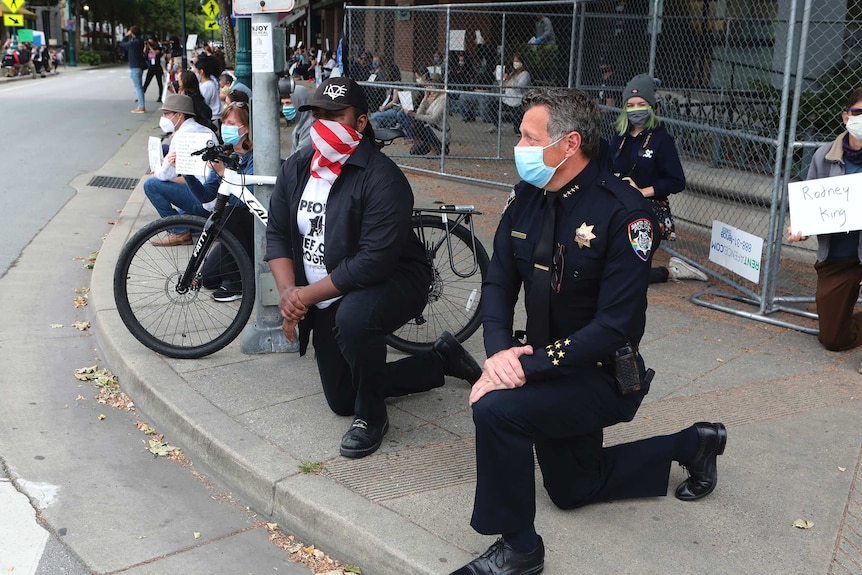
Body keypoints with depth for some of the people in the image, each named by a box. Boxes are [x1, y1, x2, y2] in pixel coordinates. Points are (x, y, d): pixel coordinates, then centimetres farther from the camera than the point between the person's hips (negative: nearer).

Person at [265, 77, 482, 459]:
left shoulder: (382, 179, -24)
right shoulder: (296, 169, -2)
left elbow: (374, 260, -30)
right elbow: (277, 234, 0)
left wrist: (308, 294, -25)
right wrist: (288, 291, -17)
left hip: (390, 282, -7)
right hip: (327, 301, 8)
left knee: (353, 316, -42)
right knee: (341, 400, 14)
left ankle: (371, 416, -14)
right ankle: (443, 360, 30)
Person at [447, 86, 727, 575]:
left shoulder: (624, 213, -24)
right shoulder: (527, 196, -4)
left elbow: (616, 324, -27)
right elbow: (499, 282, -1)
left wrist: (530, 366, -31)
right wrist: (499, 350, -20)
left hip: (603, 376, -8)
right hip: (550, 368, 8)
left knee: (496, 409, -31)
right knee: (572, 490, 22)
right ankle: (690, 445, 41)